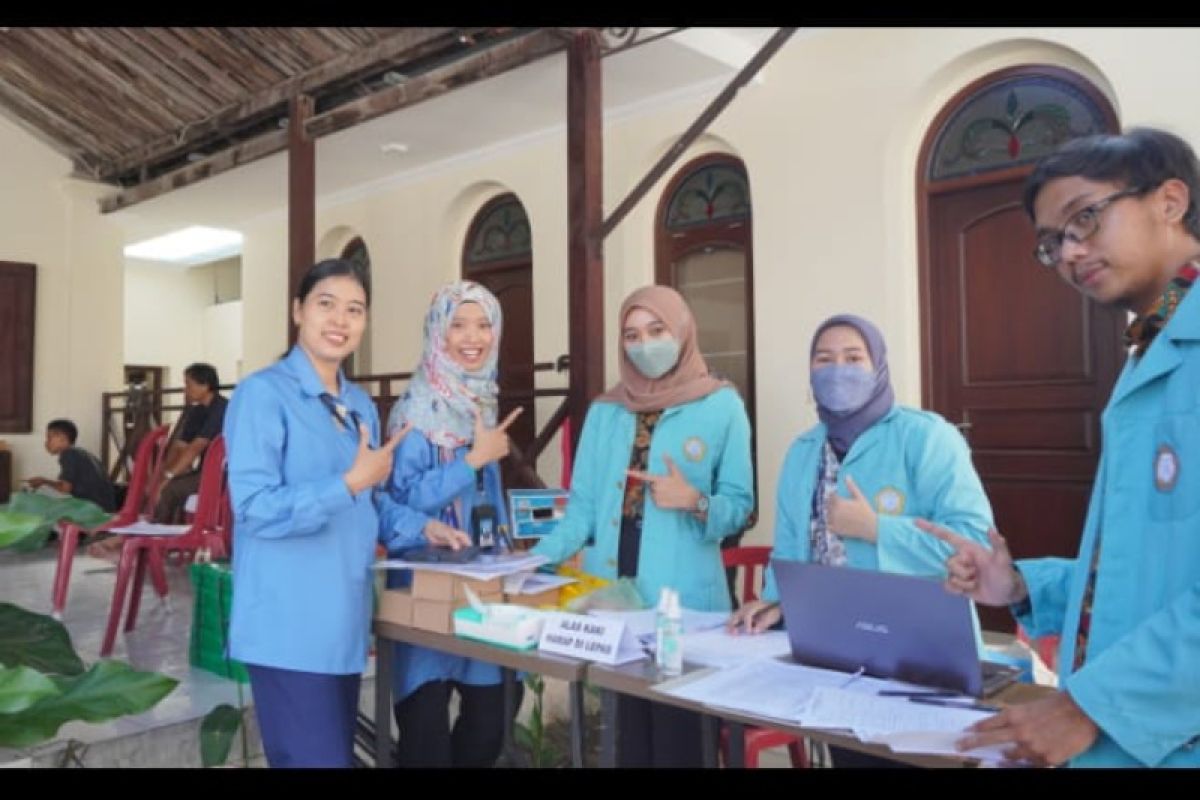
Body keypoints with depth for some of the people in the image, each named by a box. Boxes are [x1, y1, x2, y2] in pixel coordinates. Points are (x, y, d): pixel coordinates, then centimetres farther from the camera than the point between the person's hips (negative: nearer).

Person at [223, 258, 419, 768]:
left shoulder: (362, 407, 12)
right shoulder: (263, 393, -11)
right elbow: (256, 508, -19)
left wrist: (419, 529, 4)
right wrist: (352, 482, -22)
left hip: (345, 624, 8)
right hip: (290, 629, -8)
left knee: (336, 753, 18)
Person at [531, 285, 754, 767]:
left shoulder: (721, 405, 0)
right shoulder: (605, 410, 11)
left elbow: (740, 505, 0)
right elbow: (584, 506, 8)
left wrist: (695, 502, -19)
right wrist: (536, 560, -4)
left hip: (683, 598, -3)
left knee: (677, 731, 0)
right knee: (629, 726, 11)